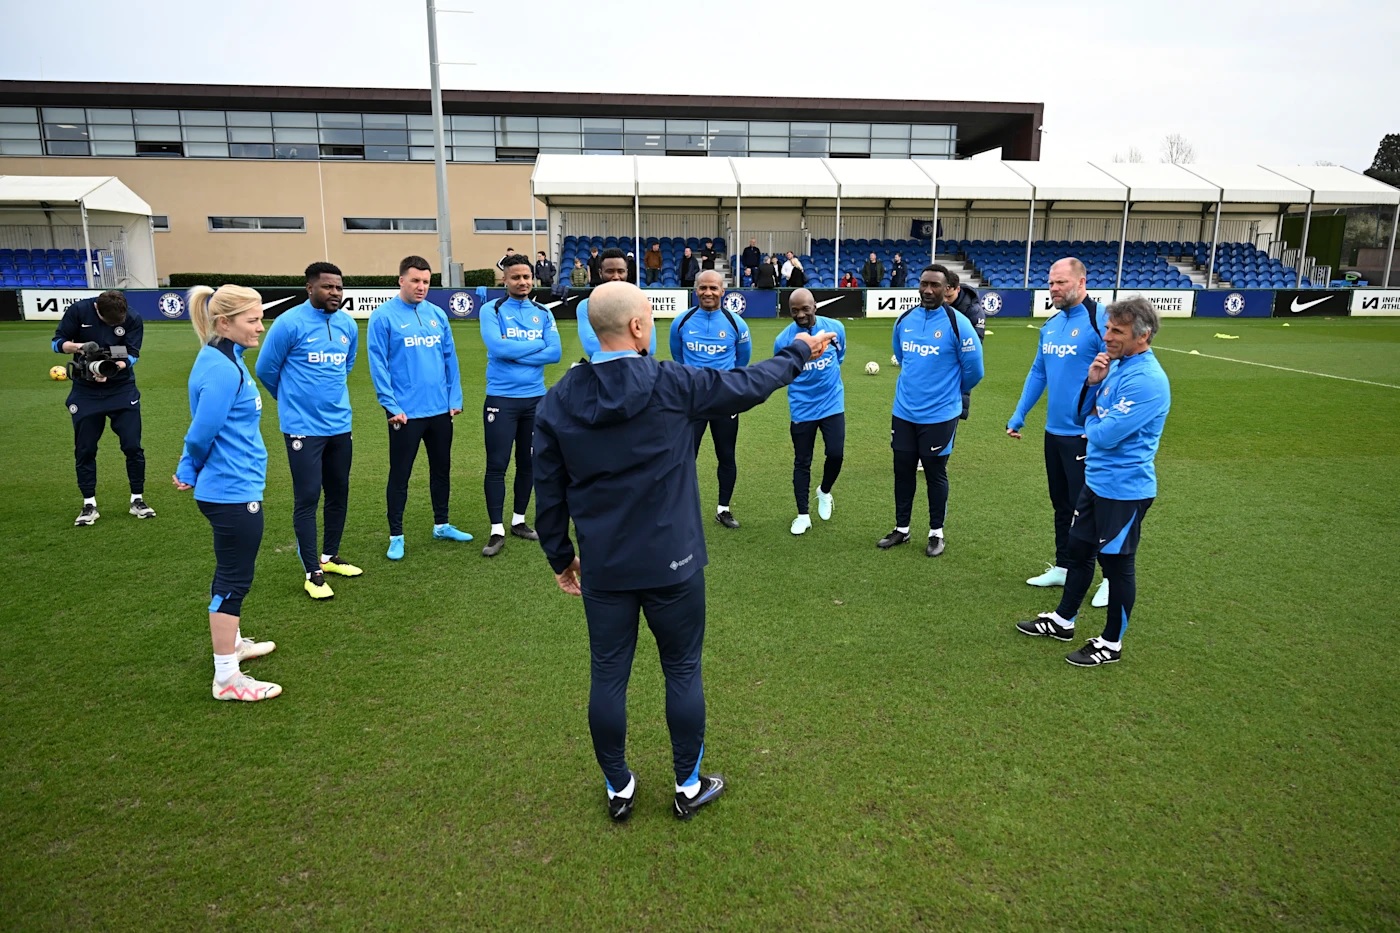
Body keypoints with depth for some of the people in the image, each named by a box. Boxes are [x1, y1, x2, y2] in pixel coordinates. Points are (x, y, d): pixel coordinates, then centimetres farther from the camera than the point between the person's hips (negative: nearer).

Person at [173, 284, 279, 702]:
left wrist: (189, 472, 10)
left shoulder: (224, 359, 8)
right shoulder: (223, 369, -22)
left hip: (231, 489, 10)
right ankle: (227, 677, 11)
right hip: (234, 491, -10)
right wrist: (188, 472, -2)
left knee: (231, 573, 23)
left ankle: (232, 642, 41)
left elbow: (202, 431, 12)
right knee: (234, 580, 0)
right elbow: (202, 432, -19)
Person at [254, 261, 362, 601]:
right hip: (303, 427, -6)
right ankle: (313, 572, 7)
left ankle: (330, 556, 31)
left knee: (339, 493, 14)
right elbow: (266, 370, -2)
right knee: (307, 498, -2)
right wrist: (293, 398, 12)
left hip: (340, 424, 6)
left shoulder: (348, 324, 4)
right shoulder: (289, 323, -13)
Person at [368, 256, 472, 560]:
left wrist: (455, 398, 4)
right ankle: (396, 536, 17)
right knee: (400, 475, 5)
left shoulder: (437, 314, 6)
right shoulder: (383, 316, -8)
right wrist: (391, 406, -14)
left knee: (442, 468, 16)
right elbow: (378, 365, -10)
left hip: (441, 409, 5)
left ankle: (442, 525, 31)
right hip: (406, 412, -5)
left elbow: (450, 358, 9)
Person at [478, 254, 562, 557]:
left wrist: (514, 353, -13)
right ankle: (497, 531, 6)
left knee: (528, 463, 12)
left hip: (535, 398, 4)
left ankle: (519, 521, 28)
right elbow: (497, 347, -19)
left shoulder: (543, 313, 6)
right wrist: (536, 344, -10)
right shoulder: (491, 310, -4)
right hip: (501, 399, -4)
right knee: (497, 465, -3)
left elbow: (554, 352, -6)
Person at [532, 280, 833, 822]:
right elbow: (748, 385, 1)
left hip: (601, 568, 3)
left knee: (608, 676, 14)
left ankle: (618, 790, 31)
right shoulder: (671, 385, -14)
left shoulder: (558, 401, -4)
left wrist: (560, 555, 16)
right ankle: (689, 787, 30)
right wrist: (798, 353, 18)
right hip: (670, 564, -3)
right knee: (682, 671, 14)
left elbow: (549, 492, 2)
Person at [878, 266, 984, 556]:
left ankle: (936, 533, 23)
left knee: (935, 473, 7)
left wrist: (950, 391, 9)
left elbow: (974, 369, -6)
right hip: (903, 411, 5)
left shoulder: (957, 323, -14)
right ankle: (901, 529, 28)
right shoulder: (904, 320, 2)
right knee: (903, 470, 12)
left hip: (939, 415, -5)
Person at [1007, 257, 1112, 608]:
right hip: (1054, 432, 7)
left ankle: (1113, 576, 16)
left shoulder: (1098, 321, -14)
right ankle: (1063, 568, 31)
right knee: (1061, 505, 17)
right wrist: (1018, 417, 13)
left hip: (1085, 435, -7)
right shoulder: (1050, 325, 9)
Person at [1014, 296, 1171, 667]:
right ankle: (1063, 621, 35)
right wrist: (1091, 382, -8)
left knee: (1116, 564, 5)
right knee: (1079, 549, 19)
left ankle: (1111, 643, 22)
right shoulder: (1116, 365, 5)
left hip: (1124, 489, -9)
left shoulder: (1146, 380, -25)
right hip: (1096, 480, 9)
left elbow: (1103, 435, -27)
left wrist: (1093, 421, -4)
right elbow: (1083, 415, 9)